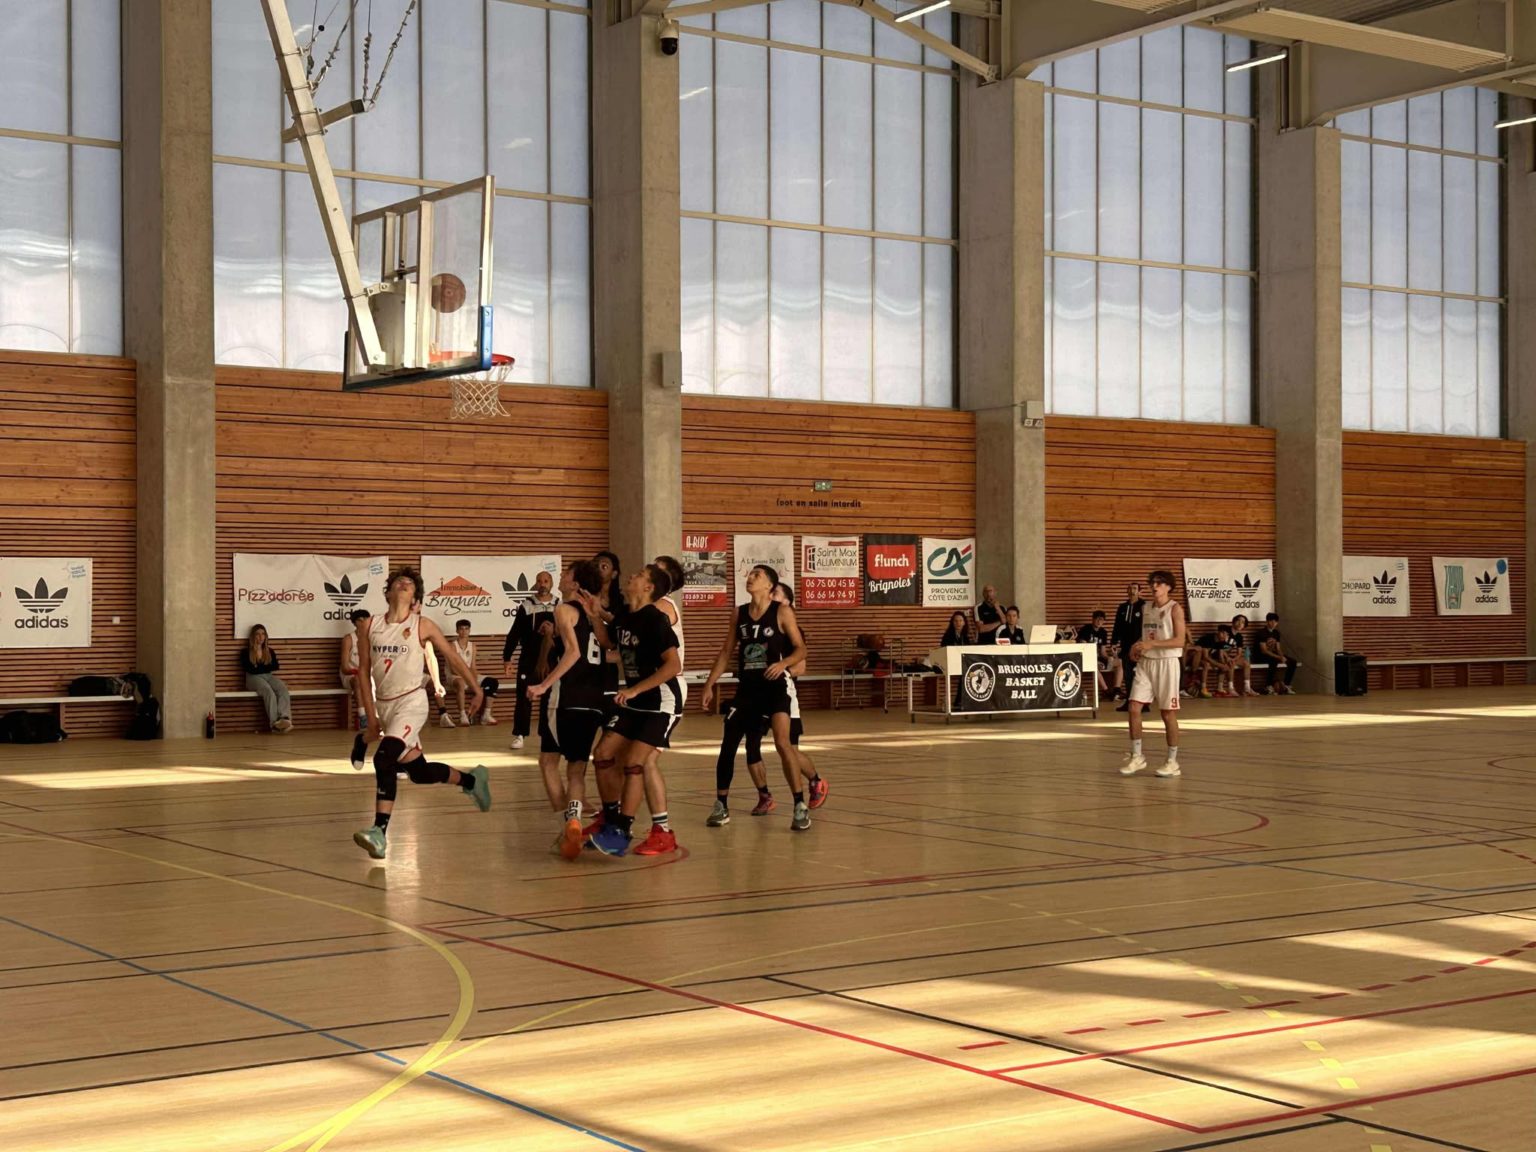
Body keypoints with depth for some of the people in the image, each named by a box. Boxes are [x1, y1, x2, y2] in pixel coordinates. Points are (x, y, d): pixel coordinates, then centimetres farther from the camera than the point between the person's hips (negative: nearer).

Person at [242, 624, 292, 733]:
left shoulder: (270, 651, 20)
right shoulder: (246, 652, 8)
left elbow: (276, 667, 4)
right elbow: (251, 670, -6)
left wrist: (259, 667, -4)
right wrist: (268, 667, -1)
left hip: (269, 676, 3)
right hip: (254, 678, -3)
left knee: (283, 688, -31)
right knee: (268, 690, -36)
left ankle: (285, 718, -55)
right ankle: (275, 722, -51)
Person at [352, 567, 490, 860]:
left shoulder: (422, 626, -2)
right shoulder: (370, 626, 6)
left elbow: (452, 657, 9)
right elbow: (364, 672, 8)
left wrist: (476, 688, 14)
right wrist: (371, 716, 4)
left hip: (411, 702, -5)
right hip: (384, 705, 5)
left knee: (384, 759, -26)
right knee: (419, 772, 12)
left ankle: (380, 832, -26)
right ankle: (472, 780, 38)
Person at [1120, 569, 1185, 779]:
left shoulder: (1174, 609, -8)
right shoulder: (1147, 608, 12)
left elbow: (1180, 640, -16)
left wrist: (1152, 644, -23)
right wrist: (1137, 647, 2)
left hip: (1166, 663, -6)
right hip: (1145, 662, 6)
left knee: (1168, 713, 0)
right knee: (1134, 708, -3)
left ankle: (1172, 761, 10)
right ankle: (1136, 757, 7)